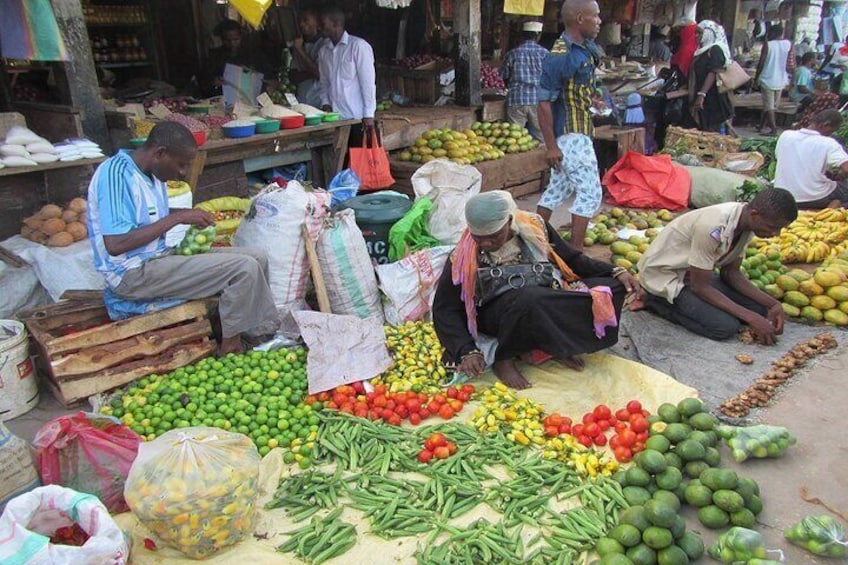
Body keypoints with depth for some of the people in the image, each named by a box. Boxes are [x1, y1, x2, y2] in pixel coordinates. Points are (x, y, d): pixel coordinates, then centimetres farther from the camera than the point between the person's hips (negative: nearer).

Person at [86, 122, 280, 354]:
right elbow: (115, 245, -26)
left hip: (161, 257, 10)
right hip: (134, 274, -10)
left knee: (257, 259, 2)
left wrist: (189, 215, 7)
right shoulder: (116, 174, -19)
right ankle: (230, 349, -7)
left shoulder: (152, 173, 9)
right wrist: (176, 218, -20)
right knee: (244, 268, -21)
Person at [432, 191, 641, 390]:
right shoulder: (464, 256, -14)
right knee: (528, 300, -39)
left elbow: (572, 259, 9)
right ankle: (504, 359, -17)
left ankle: (557, 345, -12)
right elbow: (445, 310, -11)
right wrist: (467, 351, -25)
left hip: (552, 301, 5)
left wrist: (616, 273, -2)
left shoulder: (534, 227, -5)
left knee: (611, 287, -15)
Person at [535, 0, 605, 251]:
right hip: (570, 135, -9)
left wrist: (592, 100, 8)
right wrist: (551, 146, -22)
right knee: (590, 193, -5)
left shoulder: (586, 49, 9)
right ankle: (576, 253, 2)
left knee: (558, 189, 15)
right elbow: (544, 102, -20)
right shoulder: (559, 56, -19)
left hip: (579, 133, 9)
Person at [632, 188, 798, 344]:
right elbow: (700, 287, -26)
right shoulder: (714, 228, -34)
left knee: (760, 307, -1)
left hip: (694, 273, 9)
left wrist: (772, 303, -9)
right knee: (727, 326, -23)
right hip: (664, 275, -9)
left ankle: (684, 303, 6)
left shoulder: (746, 223, -7)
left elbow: (730, 272, 1)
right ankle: (657, 302, -5)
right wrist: (751, 318, -25)